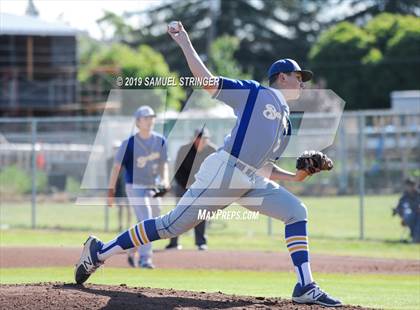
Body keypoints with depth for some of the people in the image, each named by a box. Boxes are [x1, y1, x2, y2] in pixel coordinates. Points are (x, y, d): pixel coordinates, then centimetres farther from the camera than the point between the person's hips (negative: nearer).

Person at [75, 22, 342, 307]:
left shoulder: (286, 122, 24)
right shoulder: (254, 92, 3)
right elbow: (207, 80, -4)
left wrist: (294, 176, 8)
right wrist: (185, 44, -6)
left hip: (254, 184, 7)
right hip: (224, 171, -7)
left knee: (296, 211, -8)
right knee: (173, 225, -7)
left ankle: (305, 288, -12)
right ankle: (100, 252, 4)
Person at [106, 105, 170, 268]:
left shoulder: (160, 141, 3)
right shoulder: (129, 143, -10)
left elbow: (163, 164, 9)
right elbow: (116, 167, -6)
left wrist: (165, 180, -11)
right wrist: (111, 191, -9)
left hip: (153, 188, 6)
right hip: (135, 188, -6)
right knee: (145, 221, -20)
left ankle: (133, 252, 34)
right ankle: (145, 258, -17)